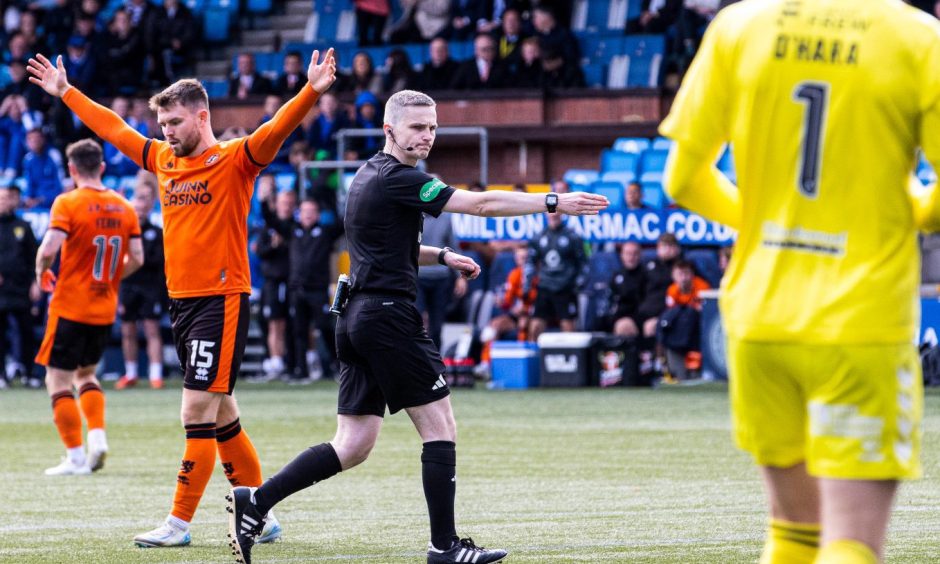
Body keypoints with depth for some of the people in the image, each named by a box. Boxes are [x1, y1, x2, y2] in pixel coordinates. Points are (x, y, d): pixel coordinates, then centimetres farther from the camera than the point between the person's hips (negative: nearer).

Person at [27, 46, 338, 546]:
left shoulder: (234, 160, -8)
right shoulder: (164, 160, 12)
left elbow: (278, 129, -23)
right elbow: (113, 128, 24)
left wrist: (311, 91, -38)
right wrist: (66, 92, 32)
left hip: (221, 300, -7)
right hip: (181, 300, 7)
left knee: (198, 414, -9)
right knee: (221, 418, 11)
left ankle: (179, 523, -5)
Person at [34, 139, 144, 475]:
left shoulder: (68, 203, -12)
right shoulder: (124, 207, 5)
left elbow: (49, 248, -22)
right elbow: (136, 259, 4)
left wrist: (41, 272, -3)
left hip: (70, 306, -6)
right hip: (105, 309, 6)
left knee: (58, 380, 2)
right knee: (86, 374, 23)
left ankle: (75, 457, -2)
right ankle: (98, 437, 4)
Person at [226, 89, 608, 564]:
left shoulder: (370, 176, 17)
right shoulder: (396, 180, -12)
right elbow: (481, 203, -16)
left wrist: (441, 256, 19)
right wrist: (554, 202, -12)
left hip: (355, 318, 9)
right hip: (388, 315, -9)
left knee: (353, 445, 7)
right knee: (440, 429, -2)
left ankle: (254, 502, 1)